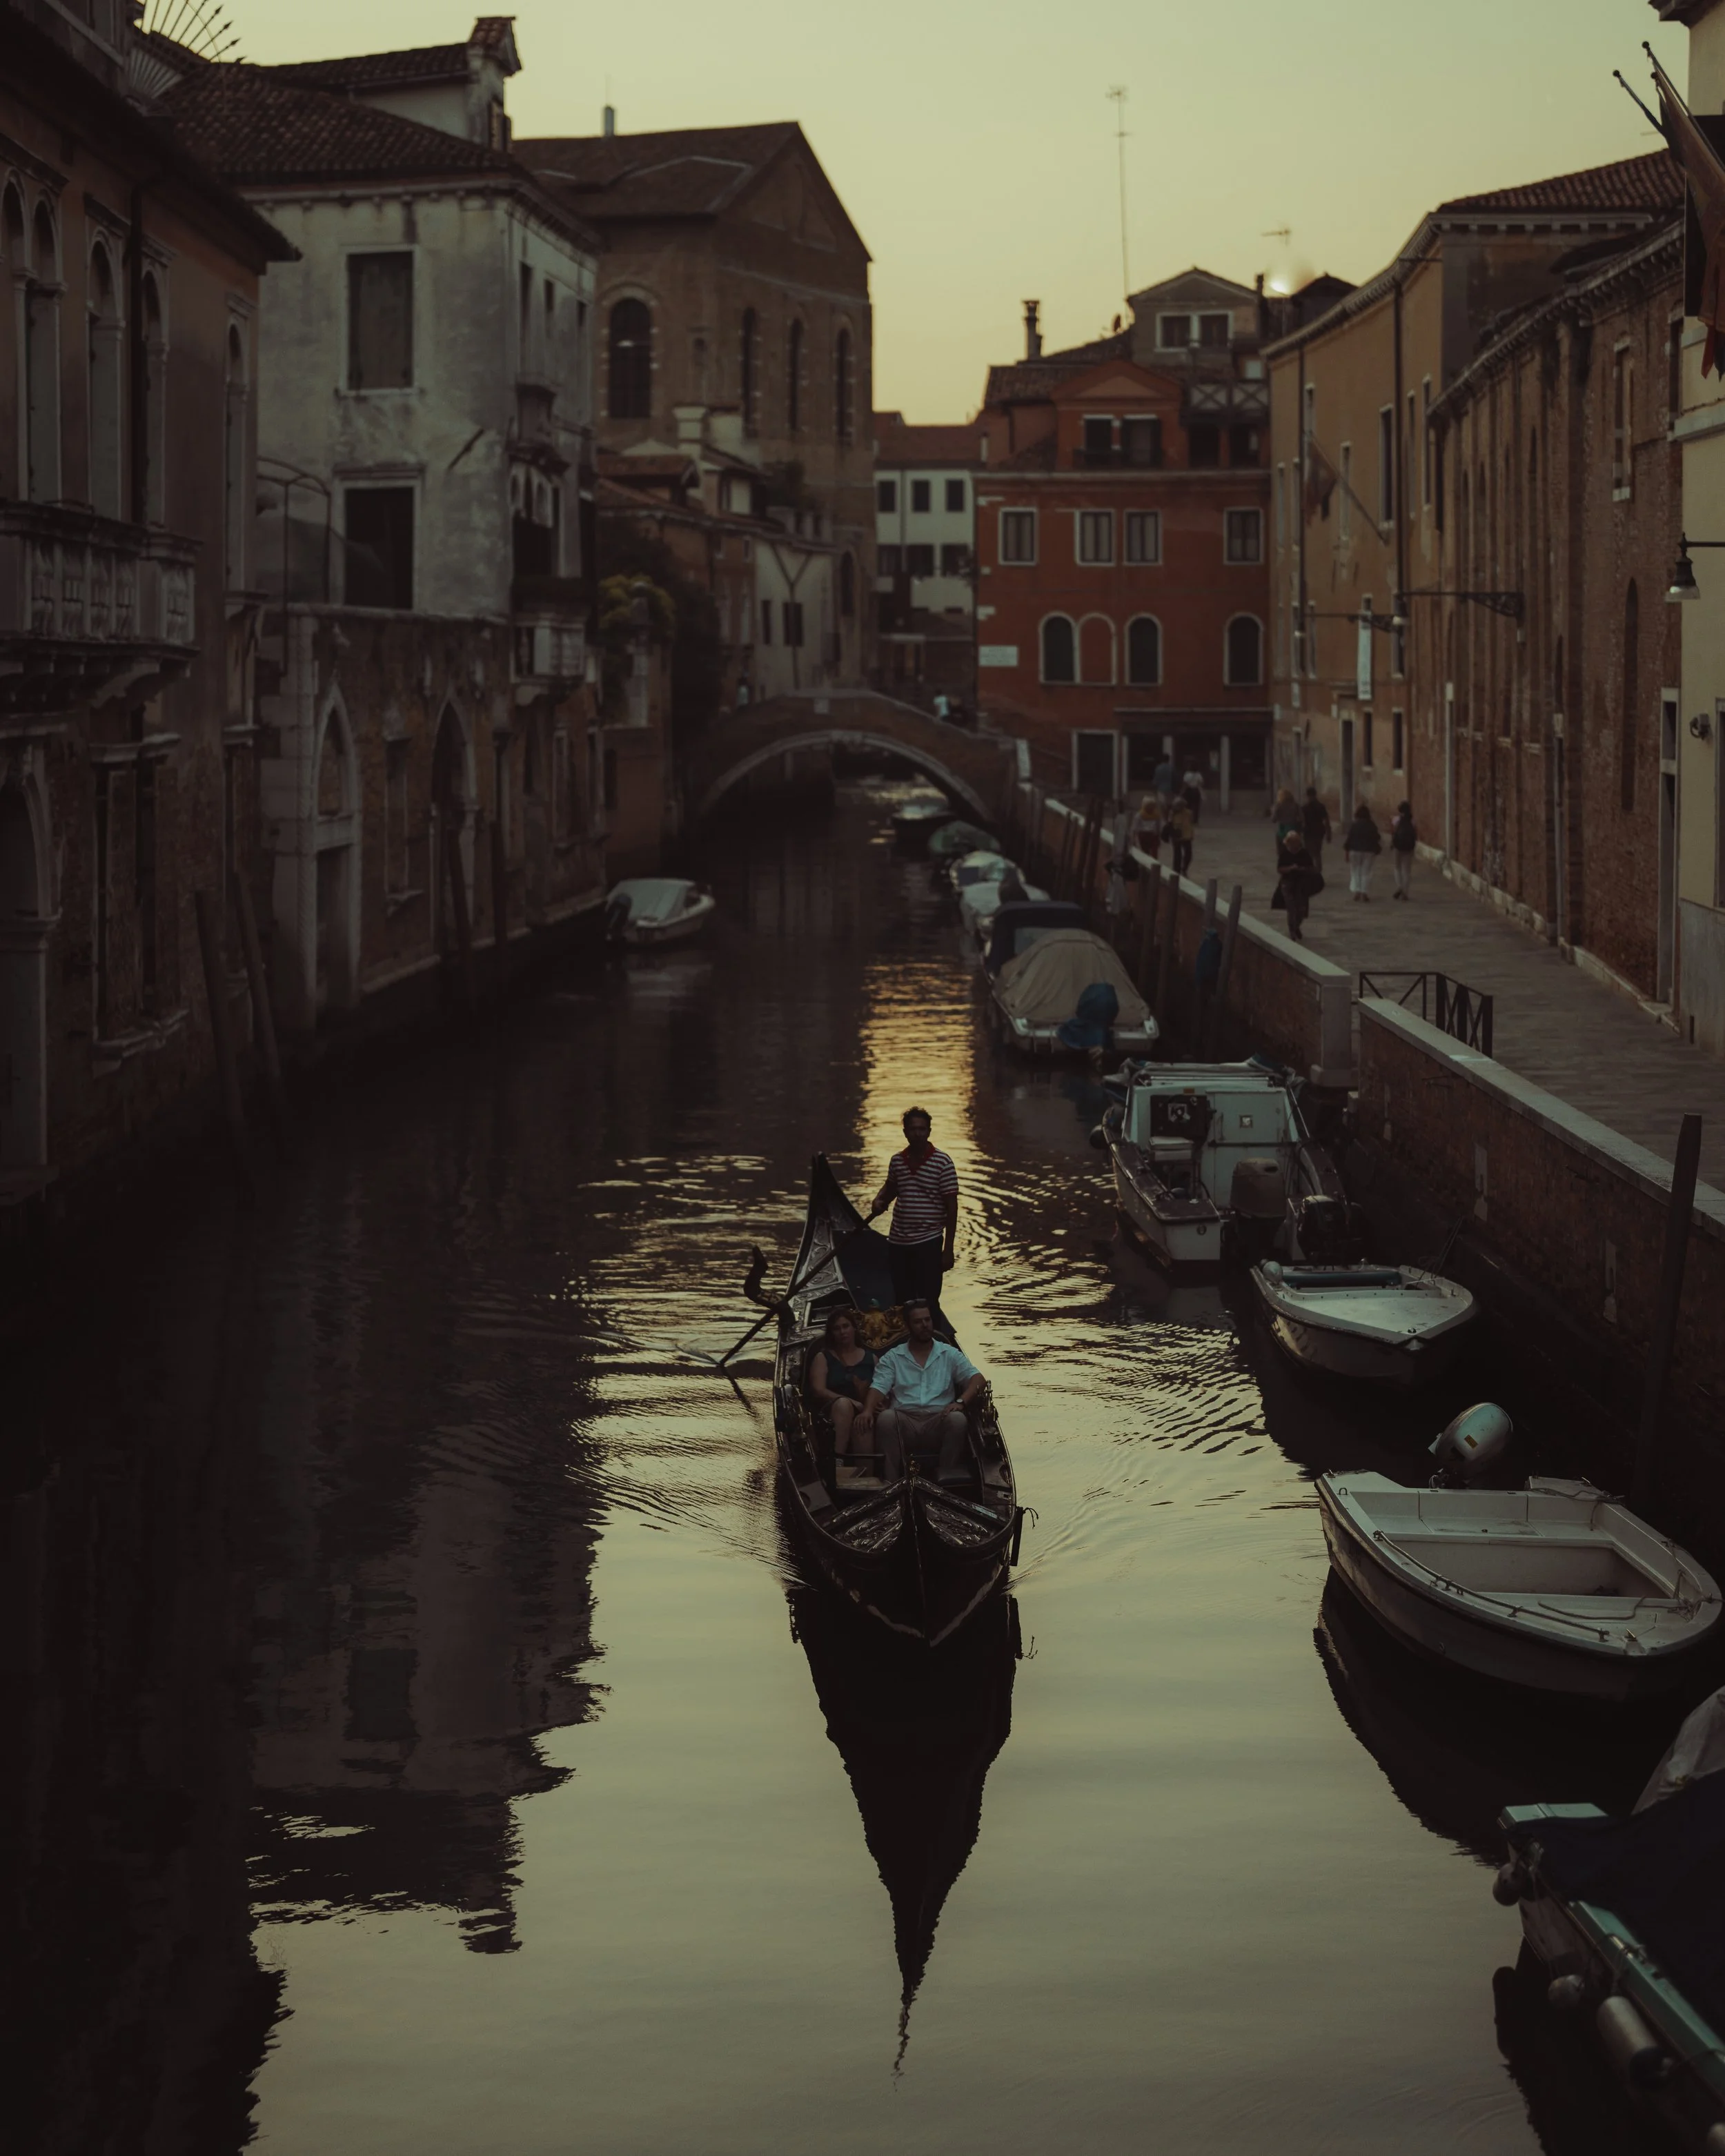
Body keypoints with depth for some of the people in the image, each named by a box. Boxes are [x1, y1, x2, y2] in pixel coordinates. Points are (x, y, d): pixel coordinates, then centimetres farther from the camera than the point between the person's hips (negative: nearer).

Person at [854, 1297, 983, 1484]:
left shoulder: (949, 1354, 15)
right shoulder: (893, 1358, 16)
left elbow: (976, 1378, 3)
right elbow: (879, 1386, 3)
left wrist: (960, 1402, -18)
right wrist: (868, 1411, -20)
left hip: (938, 1421, 0)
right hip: (904, 1422, 0)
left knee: (958, 1419, -33)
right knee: (886, 1417, -34)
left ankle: (947, 1475, -23)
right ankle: (892, 1480, -32)